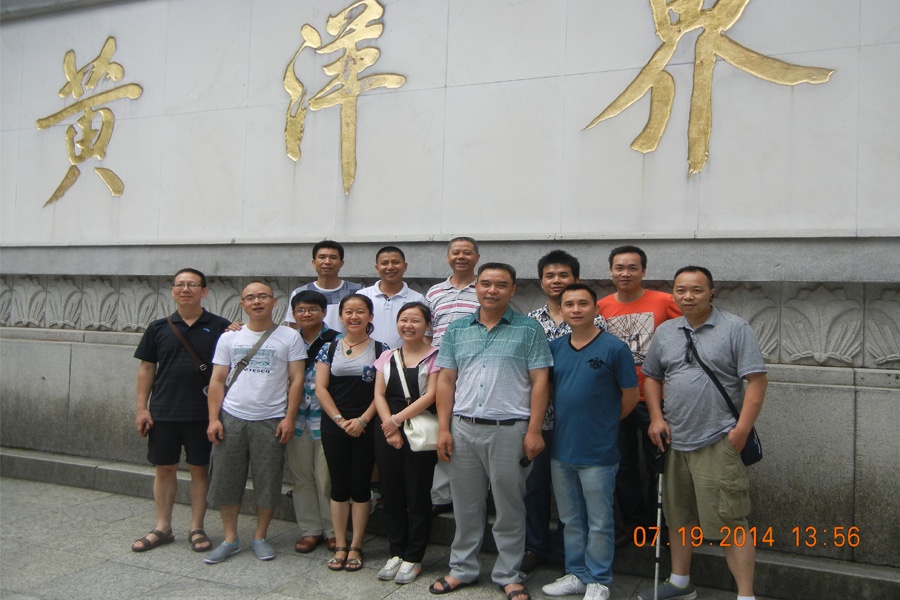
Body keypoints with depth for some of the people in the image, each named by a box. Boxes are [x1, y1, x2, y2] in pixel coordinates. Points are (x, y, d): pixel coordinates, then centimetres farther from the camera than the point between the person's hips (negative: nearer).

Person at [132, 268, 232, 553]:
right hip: (163, 412, 2)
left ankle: (196, 528, 20)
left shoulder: (220, 327, -2)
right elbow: (146, 368, 7)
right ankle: (162, 528, 24)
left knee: (200, 468, 7)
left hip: (202, 414, -2)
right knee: (164, 468, 10)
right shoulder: (159, 328, 5)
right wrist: (142, 408, 2)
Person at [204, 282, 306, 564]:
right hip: (231, 418, 2)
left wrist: (289, 418, -10)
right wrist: (213, 419, -1)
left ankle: (260, 537, 22)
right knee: (226, 480, 7)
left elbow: (296, 380, -2)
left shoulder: (289, 337, 1)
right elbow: (217, 381, 8)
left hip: (270, 421, -2)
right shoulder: (229, 337, 9)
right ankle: (230, 539, 22)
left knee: (268, 483, 4)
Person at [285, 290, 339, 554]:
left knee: (326, 478, 1)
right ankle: (310, 530, 23)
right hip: (297, 420, 4)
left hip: (325, 420, -4)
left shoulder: (336, 341, -4)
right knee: (301, 477, 10)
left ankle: (333, 531, 17)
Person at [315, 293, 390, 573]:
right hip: (334, 426, 2)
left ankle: (356, 547, 16)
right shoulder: (329, 348, 6)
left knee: (360, 486, 5)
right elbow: (320, 388, 2)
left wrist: (362, 420, -12)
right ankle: (340, 546, 17)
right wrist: (340, 420, -7)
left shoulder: (380, 349, 1)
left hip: (366, 427, -1)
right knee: (339, 485, 7)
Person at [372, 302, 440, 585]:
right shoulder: (387, 357, 11)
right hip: (387, 431, 5)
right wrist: (389, 428, -8)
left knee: (417, 497, 3)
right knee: (392, 495, 10)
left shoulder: (435, 356, -3)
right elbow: (379, 395, 6)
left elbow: (430, 395, -11)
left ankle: (413, 558, 16)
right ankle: (396, 553, 23)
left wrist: (397, 419, -13)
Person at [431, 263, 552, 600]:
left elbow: (540, 382, -3)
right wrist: (444, 429, 1)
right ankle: (462, 569, 29)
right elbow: (446, 380, 8)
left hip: (510, 430, -3)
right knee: (466, 505, 14)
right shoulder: (457, 330, 9)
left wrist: (534, 430, -10)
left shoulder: (528, 330, -1)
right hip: (463, 429, 3)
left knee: (509, 508, 8)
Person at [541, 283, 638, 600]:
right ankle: (576, 574, 33)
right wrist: (571, 420, 6)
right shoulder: (555, 348, 4)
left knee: (599, 523, 8)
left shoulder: (614, 348, -10)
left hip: (598, 452, -5)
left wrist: (605, 423, 5)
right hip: (561, 449, 5)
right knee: (571, 520, 18)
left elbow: (630, 395, -4)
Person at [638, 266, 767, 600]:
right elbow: (652, 377, 17)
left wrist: (742, 429, -16)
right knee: (678, 516, 17)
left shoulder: (735, 329, -5)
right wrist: (656, 418, 4)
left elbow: (756, 380, -9)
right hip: (674, 441, 6)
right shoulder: (665, 332, 10)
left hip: (718, 443, -6)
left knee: (729, 521, -5)